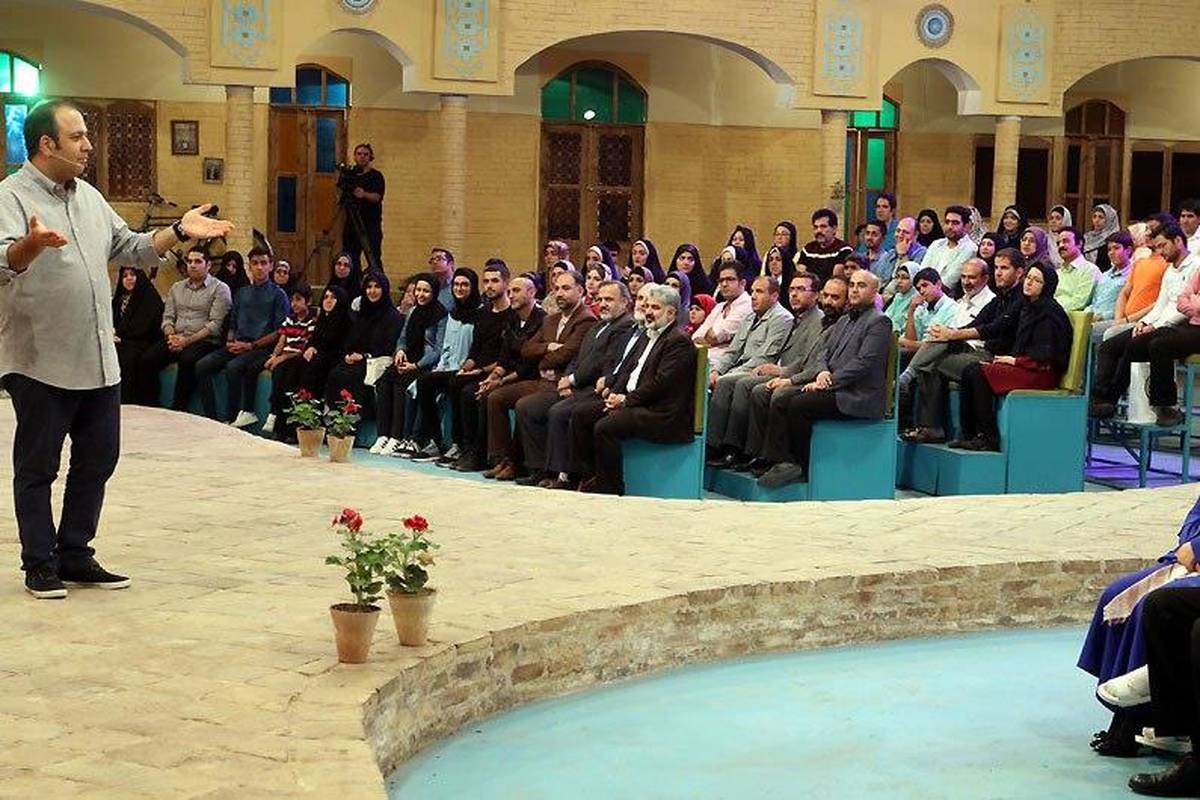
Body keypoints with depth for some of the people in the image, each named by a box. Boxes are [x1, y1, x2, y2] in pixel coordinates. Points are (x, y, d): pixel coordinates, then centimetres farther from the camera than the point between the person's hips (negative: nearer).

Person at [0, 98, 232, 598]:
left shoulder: (89, 197, 15)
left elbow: (130, 249, 22)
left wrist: (179, 232, 10)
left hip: (98, 363, 8)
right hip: (40, 364, -8)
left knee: (97, 461, 13)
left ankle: (75, 556, 24)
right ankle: (40, 565, 13)